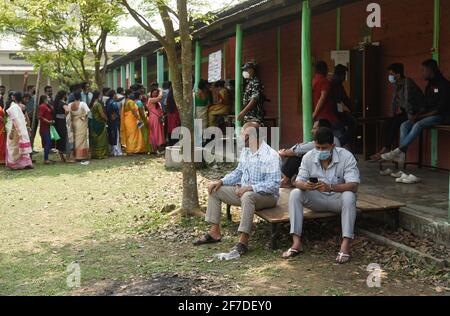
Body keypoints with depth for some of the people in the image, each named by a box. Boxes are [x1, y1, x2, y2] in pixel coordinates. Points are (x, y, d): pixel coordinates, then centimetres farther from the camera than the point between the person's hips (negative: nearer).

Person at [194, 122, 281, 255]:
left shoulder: (271, 155, -20)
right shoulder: (245, 151, 8)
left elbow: (273, 184, -26)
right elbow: (238, 172, 19)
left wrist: (250, 187, -32)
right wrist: (221, 182, 3)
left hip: (266, 195, -9)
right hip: (243, 190, 9)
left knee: (247, 196, -41)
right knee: (214, 190, 5)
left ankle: (243, 241, -37)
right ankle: (214, 232, 6)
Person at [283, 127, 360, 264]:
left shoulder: (346, 156, -19)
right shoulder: (309, 157, -8)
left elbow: (354, 186, -27)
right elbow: (298, 181, -9)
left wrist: (330, 187, -44)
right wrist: (305, 185, -35)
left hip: (338, 198, -3)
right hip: (317, 199, 3)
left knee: (349, 196, -36)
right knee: (295, 193, -22)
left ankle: (346, 245, -36)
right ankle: (296, 243, -25)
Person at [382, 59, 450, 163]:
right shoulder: (429, 86, 16)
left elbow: (441, 108, -17)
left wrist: (421, 116, -17)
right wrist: (418, 115, -4)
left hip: (439, 116, -8)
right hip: (428, 115, 8)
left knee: (418, 125, -34)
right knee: (404, 125, -14)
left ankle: (397, 151, -36)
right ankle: (402, 155, -28)